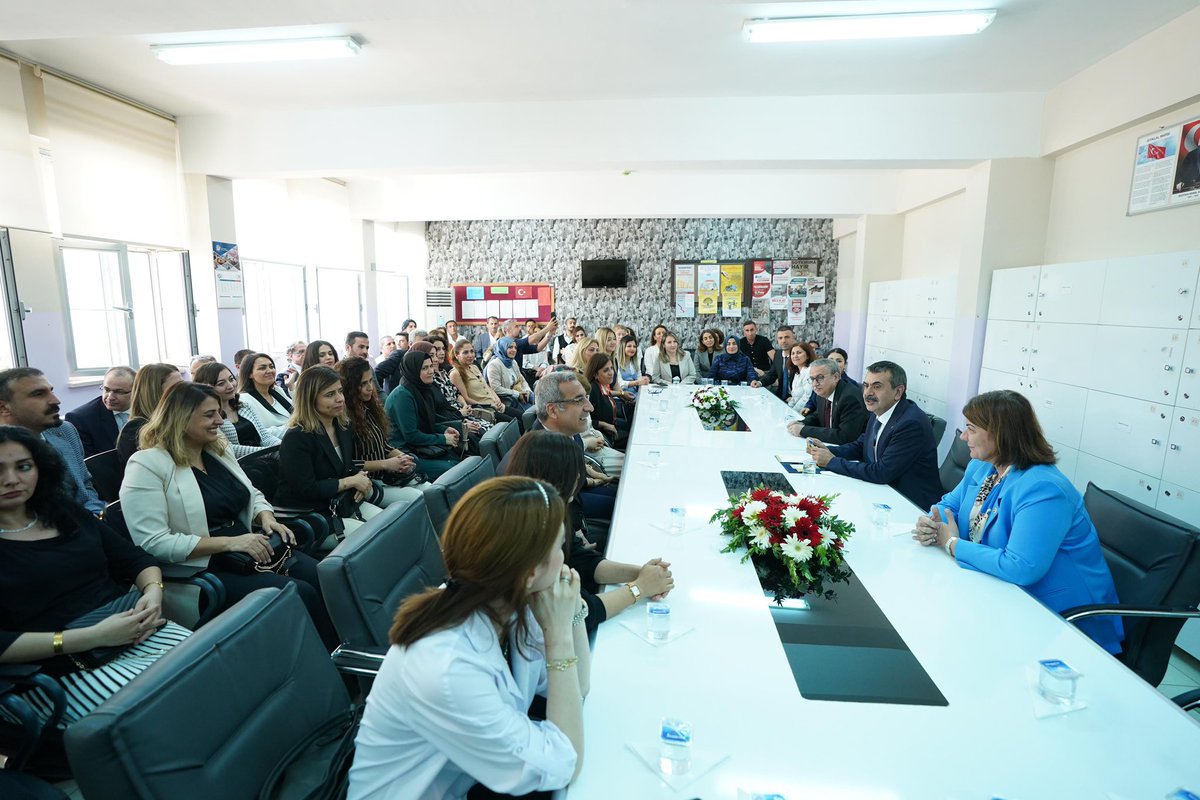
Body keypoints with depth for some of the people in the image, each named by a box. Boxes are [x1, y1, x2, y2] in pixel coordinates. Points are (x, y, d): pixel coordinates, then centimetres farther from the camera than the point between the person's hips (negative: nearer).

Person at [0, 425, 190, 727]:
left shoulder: (66, 512, 14)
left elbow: (137, 558, 17)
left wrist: (153, 591, -4)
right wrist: (92, 637, -20)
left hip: (137, 634, 5)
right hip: (63, 669, -4)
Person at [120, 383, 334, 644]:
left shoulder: (219, 450, 12)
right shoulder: (147, 465, -9)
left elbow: (252, 495, 21)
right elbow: (153, 543, -18)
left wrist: (267, 519, -2)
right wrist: (228, 543, -21)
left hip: (251, 552, 7)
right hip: (202, 568, -7)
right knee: (300, 594, -25)